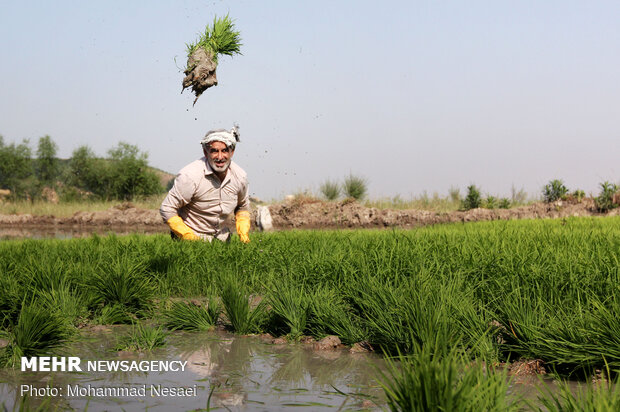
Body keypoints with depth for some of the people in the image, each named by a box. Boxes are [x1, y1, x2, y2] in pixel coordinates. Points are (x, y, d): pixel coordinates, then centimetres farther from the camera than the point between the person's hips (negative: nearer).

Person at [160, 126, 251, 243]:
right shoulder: (190, 176, -23)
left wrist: (244, 235, 3)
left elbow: (243, 207, 16)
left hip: (220, 236, 4)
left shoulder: (240, 176, -5)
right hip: (192, 237, -4)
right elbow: (167, 209, -16)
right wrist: (189, 237, -19)